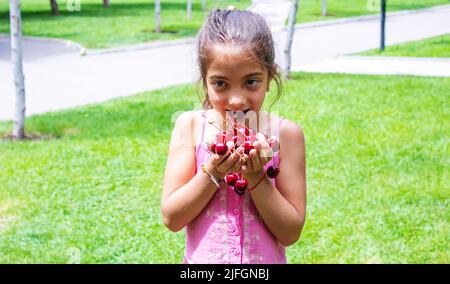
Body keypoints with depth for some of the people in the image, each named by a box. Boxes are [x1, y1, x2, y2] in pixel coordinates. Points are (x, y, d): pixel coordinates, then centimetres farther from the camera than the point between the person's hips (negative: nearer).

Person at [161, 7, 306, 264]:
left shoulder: (285, 133, -13)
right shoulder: (190, 125, -11)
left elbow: (290, 233, -13)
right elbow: (171, 219, -13)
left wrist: (255, 177, -24)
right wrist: (213, 173, -24)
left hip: (266, 260, 0)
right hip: (202, 258, 0)